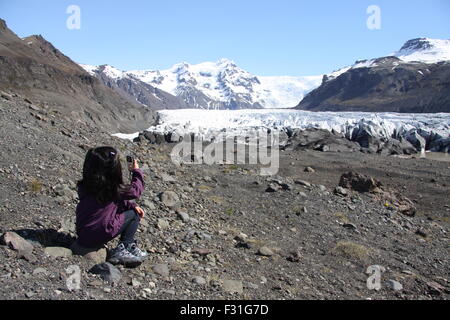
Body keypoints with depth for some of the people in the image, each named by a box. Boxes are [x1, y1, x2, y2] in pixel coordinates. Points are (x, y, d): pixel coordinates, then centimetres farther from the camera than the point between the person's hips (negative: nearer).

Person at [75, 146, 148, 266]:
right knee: (134, 215, 5)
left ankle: (130, 246, 12)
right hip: (98, 236, -7)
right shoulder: (111, 188, -18)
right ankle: (121, 251, 1)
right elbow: (135, 191, -3)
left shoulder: (85, 185, 2)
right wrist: (136, 171, 10)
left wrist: (132, 205, 8)